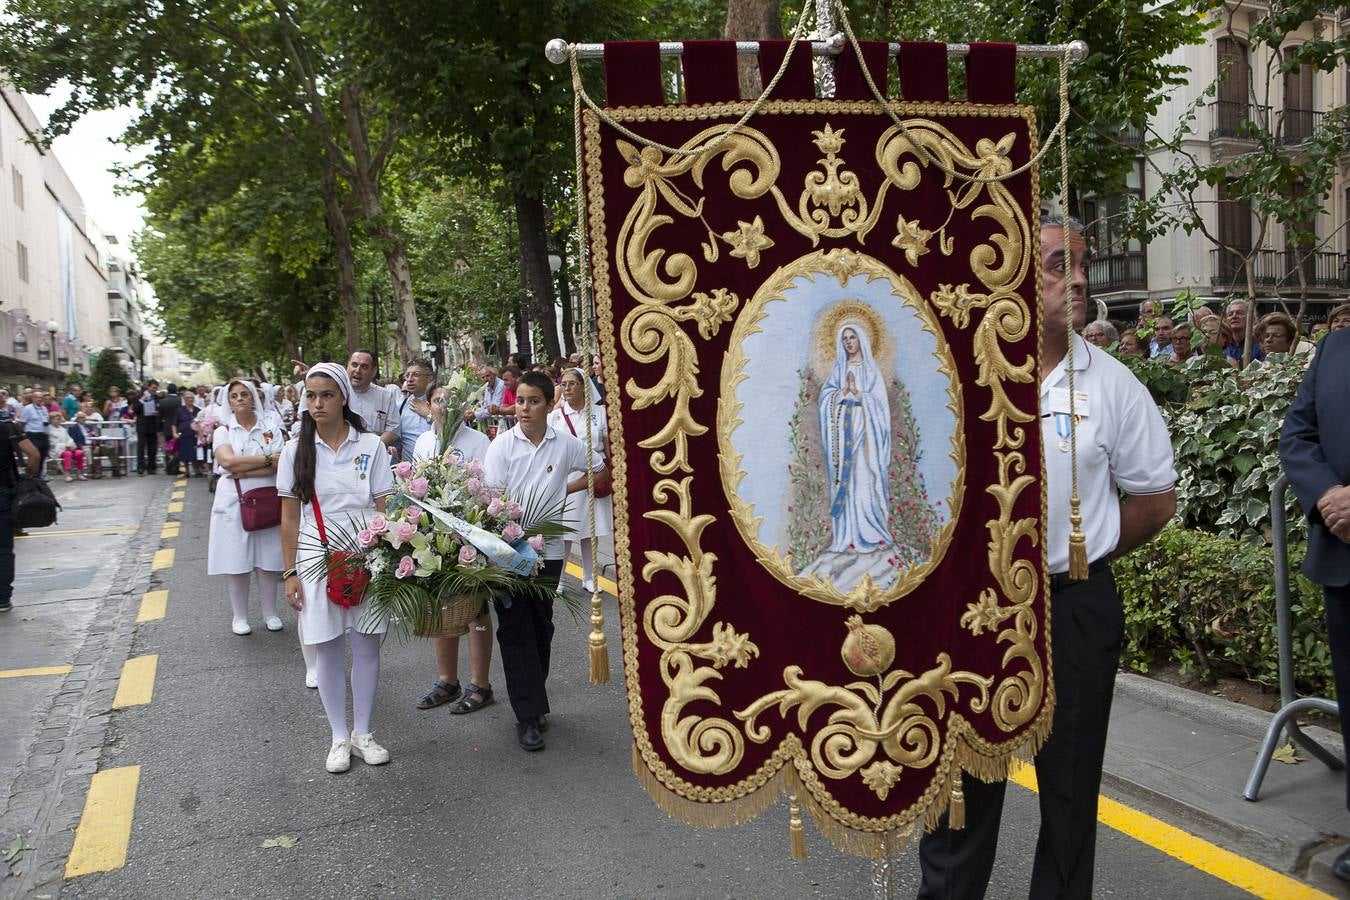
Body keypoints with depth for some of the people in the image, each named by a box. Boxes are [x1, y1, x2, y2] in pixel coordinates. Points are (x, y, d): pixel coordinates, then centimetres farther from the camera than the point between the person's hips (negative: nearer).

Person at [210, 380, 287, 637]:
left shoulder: (271, 429, 5)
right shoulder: (223, 431, 5)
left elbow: (278, 465, -7)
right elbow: (227, 461, -14)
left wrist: (243, 472, -15)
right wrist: (267, 458, -12)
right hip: (234, 502, 0)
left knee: (268, 560, 4)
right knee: (238, 561, 2)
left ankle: (270, 612, 18)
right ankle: (239, 616, 15)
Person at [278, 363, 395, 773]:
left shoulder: (370, 445, -2)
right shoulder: (296, 450, 1)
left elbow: (384, 507, -1)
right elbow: (289, 517, 3)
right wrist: (290, 573, 0)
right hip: (317, 559, 1)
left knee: (366, 646, 7)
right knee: (327, 650, 7)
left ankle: (362, 732, 22)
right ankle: (339, 737, 21)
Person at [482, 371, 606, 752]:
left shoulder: (565, 444, 1)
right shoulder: (502, 445, -3)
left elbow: (601, 469, 16)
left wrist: (568, 488, 5)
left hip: (547, 548, 2)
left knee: (541, 627, 12)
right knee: (515, 629, -1)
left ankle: (534, 703, 27)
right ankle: (529, 714, 3)